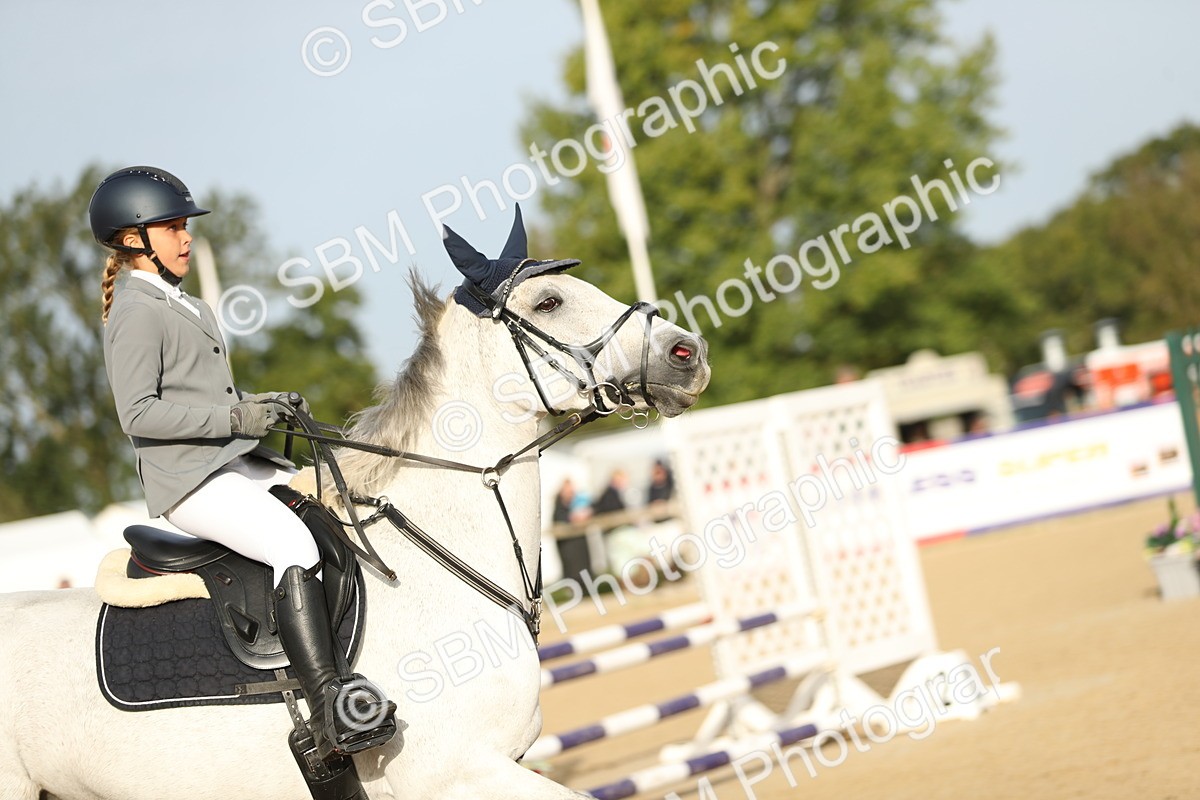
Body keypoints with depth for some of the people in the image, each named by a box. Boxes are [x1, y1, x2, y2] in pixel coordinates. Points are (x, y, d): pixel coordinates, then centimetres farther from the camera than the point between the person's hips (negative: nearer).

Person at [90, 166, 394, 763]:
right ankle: (330, 715, -37)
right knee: (295, 545, -29)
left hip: (238, 463, 10)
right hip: (189, 478, -10)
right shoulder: (136, 311, -9)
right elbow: (138, 413, -18)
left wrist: (260, 405, 9)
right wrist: (236, 417, -20)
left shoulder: (182, 306, 22)